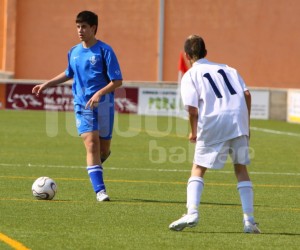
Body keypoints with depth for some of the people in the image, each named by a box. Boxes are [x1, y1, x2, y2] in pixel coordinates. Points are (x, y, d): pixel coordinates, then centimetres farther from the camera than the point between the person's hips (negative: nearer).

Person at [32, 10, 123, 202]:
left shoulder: (105, 51, -9)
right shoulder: (74, 52, 7)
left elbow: (117, 81, -11)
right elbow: (69, 73, 27)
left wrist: (99, 93, -24)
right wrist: (47, 84, 22)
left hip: (103, 105, -2)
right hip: (82, 105, 3)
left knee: (103, 149, 7)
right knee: (91, 144, -13)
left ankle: (95, 164, 44)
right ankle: (100, 190, -14)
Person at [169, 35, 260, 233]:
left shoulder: (190, 75, 9)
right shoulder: (227, 69, 22)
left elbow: (193, 109, -3)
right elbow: (247, 94, 10)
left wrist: (194, 132, 11)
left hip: (213, 122, -3)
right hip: (238, 118, 3)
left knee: (198, 169, 8)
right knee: (241, 169, 14)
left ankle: (192, 212, -11)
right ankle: (249, 220, 6)